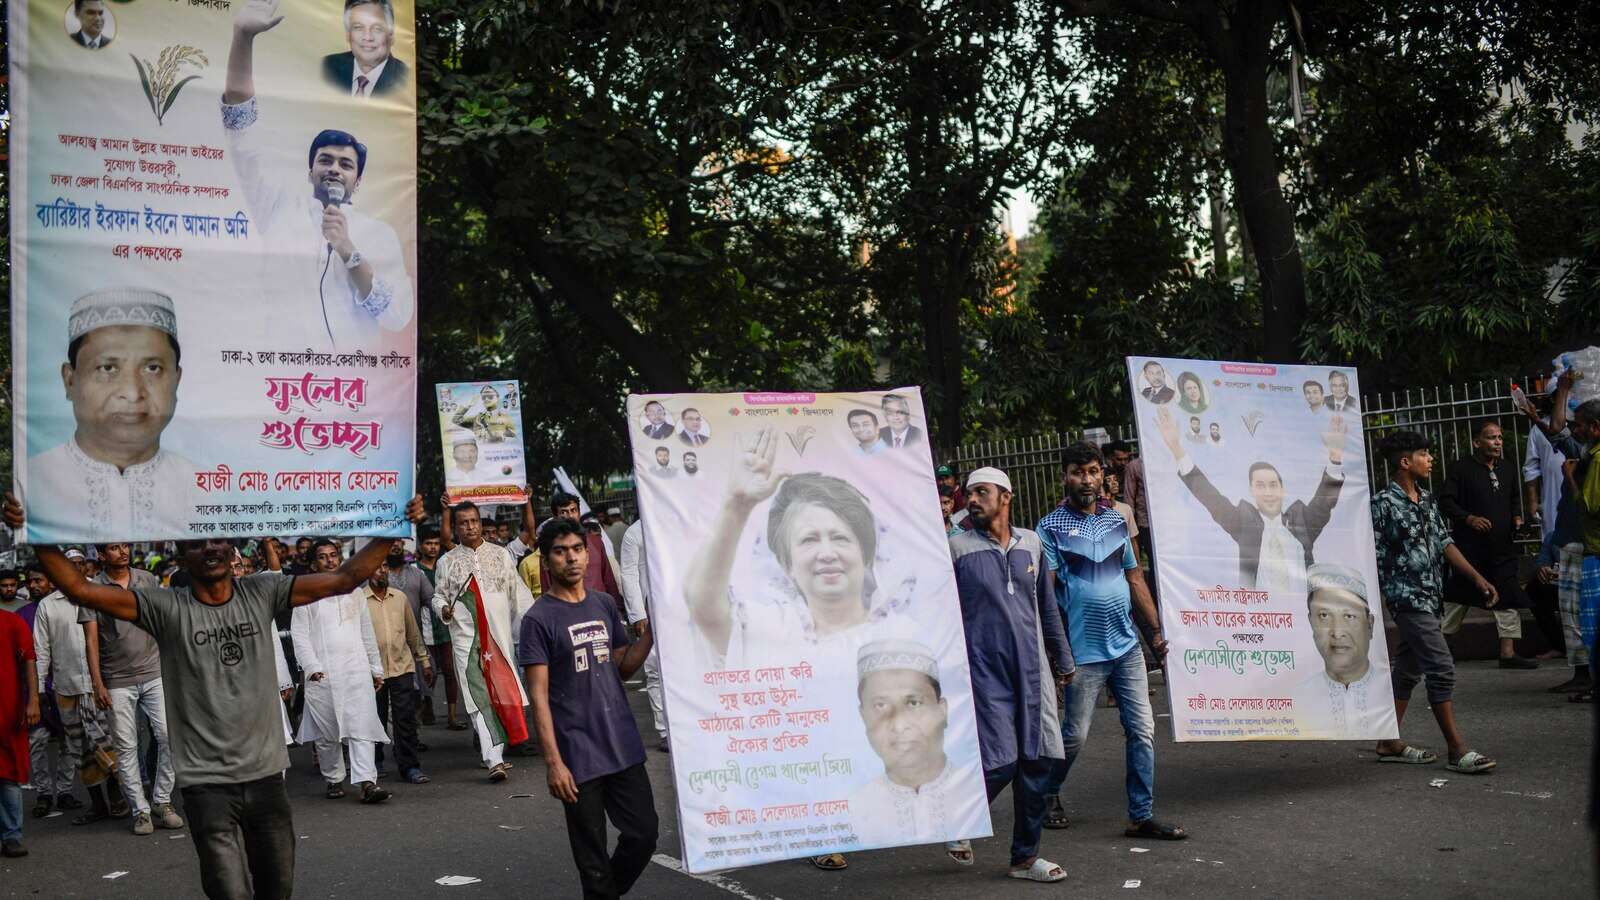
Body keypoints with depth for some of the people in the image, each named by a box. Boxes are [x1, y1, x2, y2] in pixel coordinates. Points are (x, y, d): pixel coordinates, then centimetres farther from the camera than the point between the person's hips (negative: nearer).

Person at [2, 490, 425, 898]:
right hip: (207, 783, -3)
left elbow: (344, 579, -2)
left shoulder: (261, 594, 2)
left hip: (265, 773, 3)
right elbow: (80, 589, -12)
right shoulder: (166, 608, -5)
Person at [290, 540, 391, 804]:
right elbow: (299, 635, -2)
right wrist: (312, 668, -12)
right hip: (322, 673, -2)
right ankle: (333, 780, 20)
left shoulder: (354, 591, 16)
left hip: (357, 670, 2)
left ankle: (367, 782, -17)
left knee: (362, 726, -10)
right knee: (327, 732, 4)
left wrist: (376, 668, 18)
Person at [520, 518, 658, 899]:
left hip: (624, 745, 5)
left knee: (644, 833, 9)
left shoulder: (605, 605, 9)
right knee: (592, 854, 4)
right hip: (579, 754, -5)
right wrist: (553, 761, -15)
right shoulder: (538, 620, -8)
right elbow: (539, 696, -10)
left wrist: (649, 634, -3)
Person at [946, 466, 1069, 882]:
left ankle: (1025, 857, 18)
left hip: (1033, 668, 4)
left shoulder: (1031, 543, 10)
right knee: (1001, 761, -11)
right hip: (985, 671, -4)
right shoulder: (957, 547, -2)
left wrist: (1063, 659, 20)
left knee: (1038, 761, 3)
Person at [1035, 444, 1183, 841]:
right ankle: (1048, 793, 28)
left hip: (1127, 644, 5)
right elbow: (1046, 589, -9)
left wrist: (1156, 630, 13)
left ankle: (1141, 816, 9)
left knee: (1142, 730, 2)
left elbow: (1135, 578, 17)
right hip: (1085, 650, -5)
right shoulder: (1050, 528, -4)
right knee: (1075, 734, 3)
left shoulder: (1117, 520, 12)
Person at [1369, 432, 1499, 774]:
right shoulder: (1384, 503, -12)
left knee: (1407, 669, 12)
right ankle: (1457, 750, -6)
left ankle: (1390, 742, 20)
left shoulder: (1427, 499, 13)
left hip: (1430, 597, 9)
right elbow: (1373, 557, -11)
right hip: (1407, 596, -8)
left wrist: (1477, 577, 9)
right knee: (1442, 669, -11)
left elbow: (1444, 543, 16)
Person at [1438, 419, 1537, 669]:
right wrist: (1469, 518, -21)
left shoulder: (1508, 468, 13)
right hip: (1469, 548, -6)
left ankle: (1508, 653, 9)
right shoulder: (1462, 468, -7)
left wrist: (1516, 517, 7)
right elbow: (1445, 501, -10)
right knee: (1456, 599, 0)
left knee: (1510, 599, 2)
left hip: (1502, 547, 6)